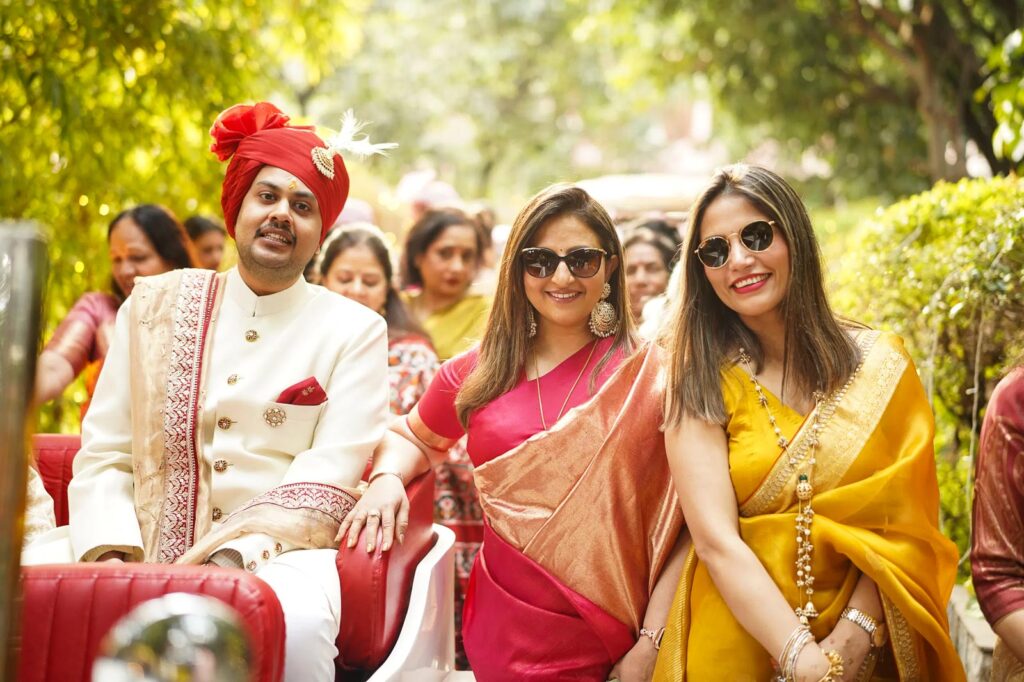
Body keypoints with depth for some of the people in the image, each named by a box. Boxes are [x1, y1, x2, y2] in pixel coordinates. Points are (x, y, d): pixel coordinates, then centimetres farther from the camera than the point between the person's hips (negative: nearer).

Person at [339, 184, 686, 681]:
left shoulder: (650, 377, -5)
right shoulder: (477, 374, 3)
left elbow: (682, 521, -7)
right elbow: (412, 437, 21)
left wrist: (653, 641, -14)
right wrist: (387, 478, -1)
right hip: (503, 635, 2)